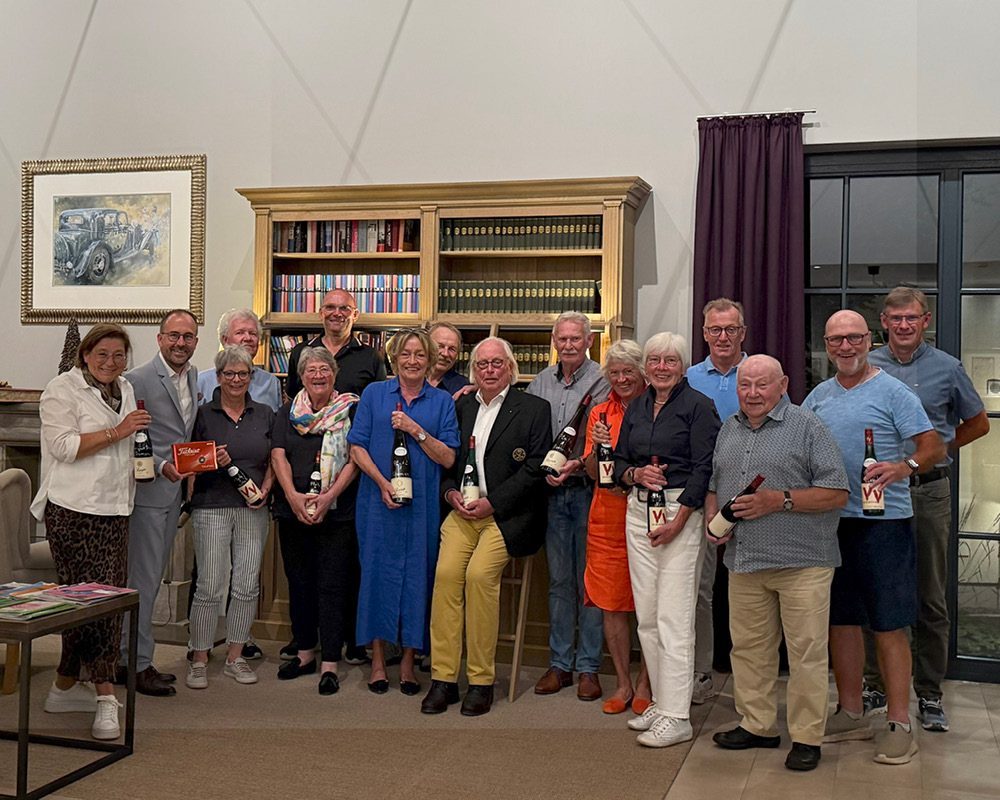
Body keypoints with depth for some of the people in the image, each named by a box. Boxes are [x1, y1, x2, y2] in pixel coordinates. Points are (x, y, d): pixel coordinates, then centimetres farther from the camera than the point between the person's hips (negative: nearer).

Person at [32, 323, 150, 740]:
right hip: (73, 511, -8)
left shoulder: (124, 390, 19)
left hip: (114, 510, 8)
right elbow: (64, 446, -16)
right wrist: (117, 431, -17)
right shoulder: (63, 389, -5)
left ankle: (66, 686, 18)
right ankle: (105, 697, -7)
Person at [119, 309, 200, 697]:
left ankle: (124, 657, 25)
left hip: (176, 491, 8)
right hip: (147, 490, -8)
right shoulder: (137, 380, -12)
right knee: (143, 580, -3)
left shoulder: (196, 378, 11)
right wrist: (162, 466, -24)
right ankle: (139, 665, 5)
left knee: (151, 578, 14)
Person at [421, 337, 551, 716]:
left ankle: (481, 680, -12)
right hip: (463, 509, 4)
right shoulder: (461, 407, 18)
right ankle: (443, 677, -11)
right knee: (446, 571, -19)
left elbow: (536, 468, -5)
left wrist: (490, 502, -11)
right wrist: (451, 493, -1)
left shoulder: (534, 409, 3)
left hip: (507, 514, -4)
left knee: (479, 573, -24)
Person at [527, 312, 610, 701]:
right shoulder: (542, 381, 12)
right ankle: (559, 663, 18)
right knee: (558, 579, 10)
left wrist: (578, 463, -24)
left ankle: (588, 667, 10)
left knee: (589, 579, 1)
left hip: (588, 489, -4)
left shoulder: (601, 381, -3)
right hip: (551, 490, 4)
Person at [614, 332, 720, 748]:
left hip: (683, 512, -6)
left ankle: (676, 717, -2)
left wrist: (677, 521, -15)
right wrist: (637, 474, -5)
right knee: (646, 615, 8)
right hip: (638, 510, 6)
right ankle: (660, 702, 19)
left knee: (673, 616, -7)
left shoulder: (698, 406, -4)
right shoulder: (636, 408, 14)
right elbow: (619, 462, 18)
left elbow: (704, 470, -10)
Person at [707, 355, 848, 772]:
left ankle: (806, 737, 9)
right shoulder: (728, 429, 15)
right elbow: (712, 485, 25)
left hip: (801, 561, -5)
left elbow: (837, 492, -8)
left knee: (806, 651, -2)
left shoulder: (807, 427, -3)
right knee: (749, 647, 12)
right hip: (743, 561, 6)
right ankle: (757, 725, 25)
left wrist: (779, 500, -15)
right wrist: (712, 516, 5)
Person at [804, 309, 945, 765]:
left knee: (889, 626, -4)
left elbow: (934, 448, -8)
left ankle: (899, 725, 4)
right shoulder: (818, 396, 13)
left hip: (883, 522, -6)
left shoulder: (893, 393, -4)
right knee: (841, 621, 12)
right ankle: (851, 714, 24)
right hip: (829, 521, 6)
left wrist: (905, 467, -28)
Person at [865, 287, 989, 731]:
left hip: (929, 492, -1)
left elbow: (978, 424, 14)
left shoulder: (947, 369, 2)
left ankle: (929, 693, 16)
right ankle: (875, 686, 19)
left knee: (931, 598, 5)